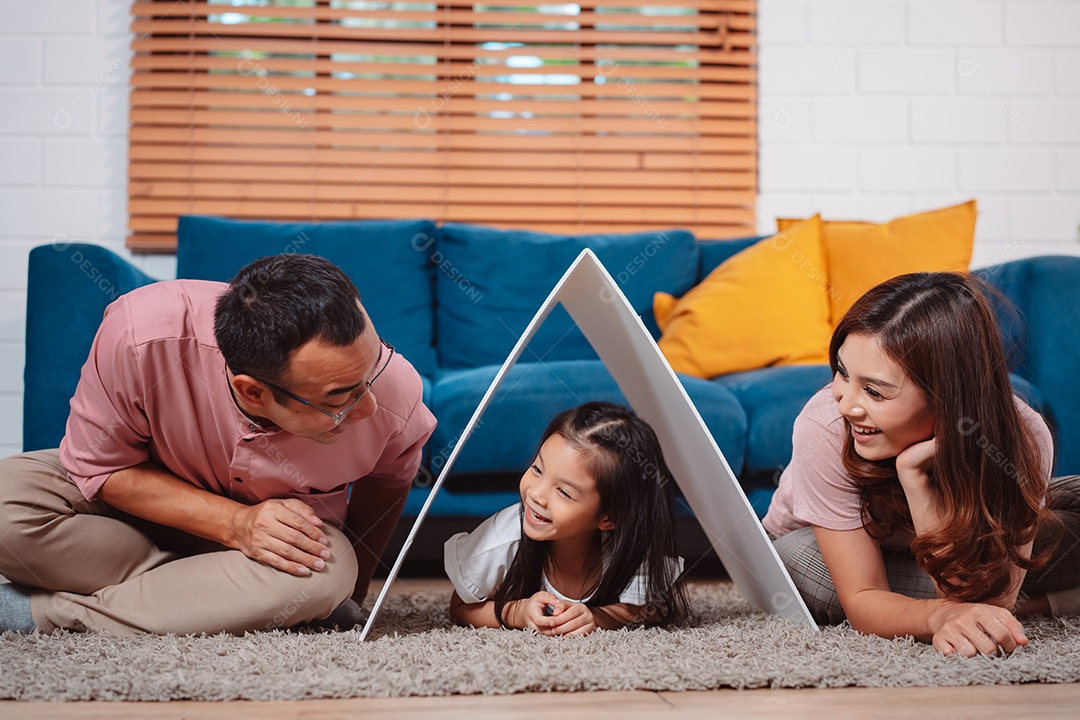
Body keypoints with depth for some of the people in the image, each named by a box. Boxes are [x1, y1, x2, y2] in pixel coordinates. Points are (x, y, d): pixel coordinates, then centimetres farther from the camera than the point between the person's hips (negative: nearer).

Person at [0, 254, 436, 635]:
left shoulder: (395, 395, -29)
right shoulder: (140, 337, -36)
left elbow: (389, 476, -3)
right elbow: (98, 467, -19)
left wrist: (352, 588, 4)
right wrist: (234, 523, -30)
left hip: (293, 525, 1)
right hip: (146, 501, 0)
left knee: (328, 574, -35)